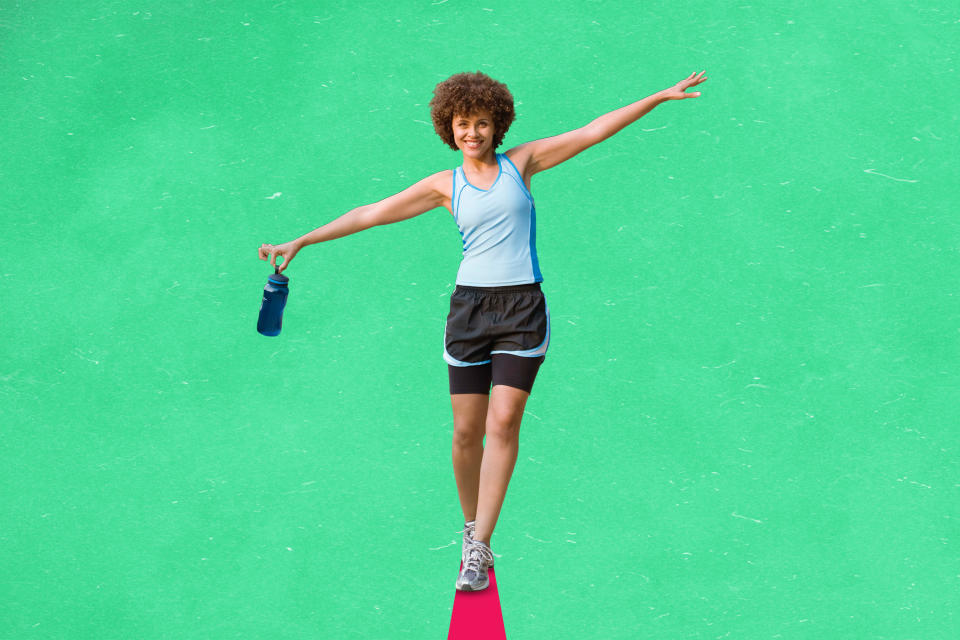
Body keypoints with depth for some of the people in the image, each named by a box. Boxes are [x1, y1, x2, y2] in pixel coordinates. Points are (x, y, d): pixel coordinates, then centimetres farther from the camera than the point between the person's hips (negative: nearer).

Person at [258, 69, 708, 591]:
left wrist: (661, 96, 5)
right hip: (469, 307, 1)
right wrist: (299, 242, 6)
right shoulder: (445, 186, 7)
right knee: (467, 431, 0)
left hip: (523, 309, -1)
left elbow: (593, 131, 7)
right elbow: (371, 214, 8)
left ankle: (479, 547, -12)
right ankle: (471, 529, 20)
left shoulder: (520, 163, 6)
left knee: (502, 423, -12)